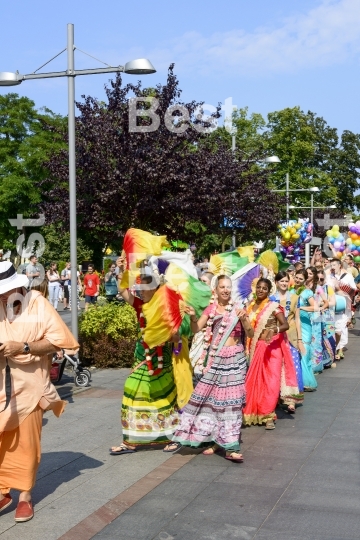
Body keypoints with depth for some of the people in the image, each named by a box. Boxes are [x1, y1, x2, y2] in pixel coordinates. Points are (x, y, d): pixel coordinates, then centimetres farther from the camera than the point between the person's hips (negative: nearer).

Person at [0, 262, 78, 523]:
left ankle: (25, 494, 20)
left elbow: (57, 341, -7)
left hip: (28, 385, -2)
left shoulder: (38, 303, -7)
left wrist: (23, 347, -19)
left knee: (26, 442, 8)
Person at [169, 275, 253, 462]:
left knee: (230, 400, 0)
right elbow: (196, 329, -1)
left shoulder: (238, 309, -1)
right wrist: (192, 317, -21)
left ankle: (229, 446, 2)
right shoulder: (211, 309, 6)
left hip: (234, 359, -2)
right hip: (215, 359, 2)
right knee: (208, 397, 6)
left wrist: (244, 319, -24)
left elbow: (251, 334, -6)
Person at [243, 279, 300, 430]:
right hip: (255, 348, 4)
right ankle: (254, 412, 18)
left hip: (272, 347, -4)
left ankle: (268, 415, 0)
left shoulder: (273, 307, -7)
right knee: (255, 381, 7)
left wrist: (274, 330, -36)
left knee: (271, 382, -6)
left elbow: (286, 325, -17)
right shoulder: (250, 306, 8)